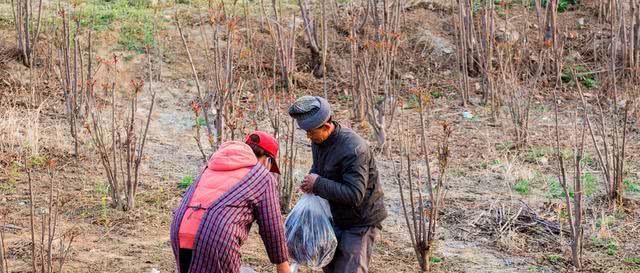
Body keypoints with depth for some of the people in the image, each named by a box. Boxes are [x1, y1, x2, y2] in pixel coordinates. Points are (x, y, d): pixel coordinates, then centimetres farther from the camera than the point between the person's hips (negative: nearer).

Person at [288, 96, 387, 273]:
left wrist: (318, 184, -28)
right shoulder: (318, 140, -3)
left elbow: (354, 195, -35)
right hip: (336, 217, 9)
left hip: (361, 221, -9)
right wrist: (311, 180, -5)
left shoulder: (353, 149, -30)